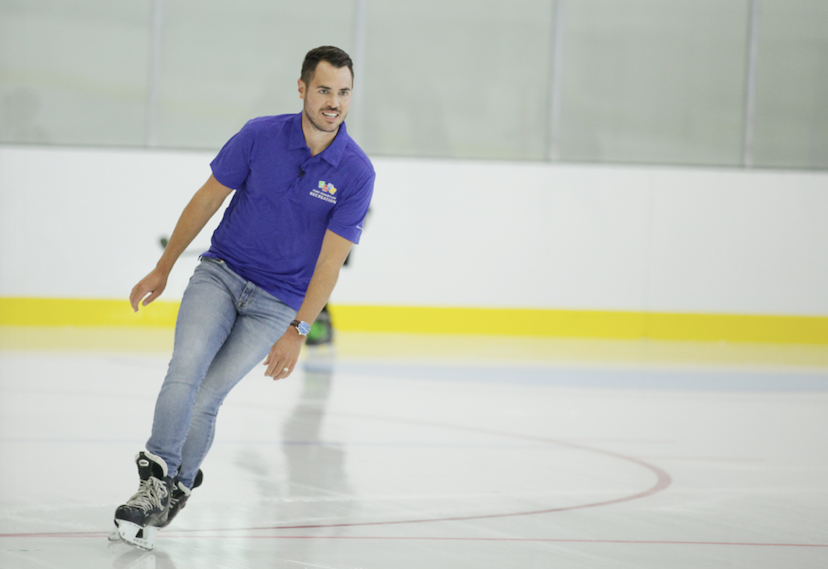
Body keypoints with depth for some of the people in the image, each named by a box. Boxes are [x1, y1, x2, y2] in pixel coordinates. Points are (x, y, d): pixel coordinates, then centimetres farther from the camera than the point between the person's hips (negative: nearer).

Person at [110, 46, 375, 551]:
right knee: (186, 366, -24)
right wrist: (164, 269, 9)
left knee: (206, 399, -13)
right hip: (221, 273, 1)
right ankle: (156, 479, -23)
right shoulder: (261, 135, -8)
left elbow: (330, 260, -12)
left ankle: (174, 491, 6)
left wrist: (297, 331, -17)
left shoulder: (356, 172, -12)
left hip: (278, 301, -1)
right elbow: (208, 199, 4)